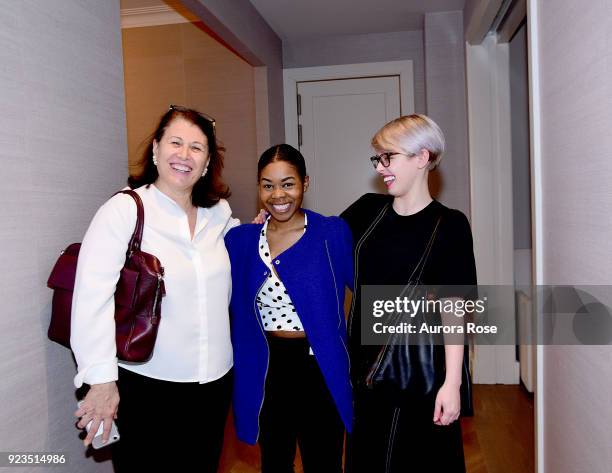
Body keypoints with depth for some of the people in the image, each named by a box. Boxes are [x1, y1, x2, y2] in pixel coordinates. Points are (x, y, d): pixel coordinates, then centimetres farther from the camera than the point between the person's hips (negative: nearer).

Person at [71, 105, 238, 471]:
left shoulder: (220, 212, 4)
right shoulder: (124, 209, -13)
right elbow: (93, 296, -19)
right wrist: (102, 378, -22)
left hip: (215, 381, 5)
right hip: (145, 385, -5)